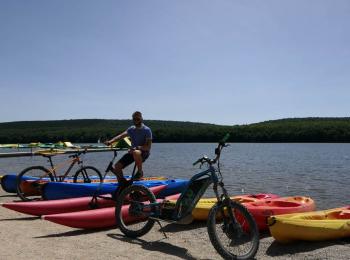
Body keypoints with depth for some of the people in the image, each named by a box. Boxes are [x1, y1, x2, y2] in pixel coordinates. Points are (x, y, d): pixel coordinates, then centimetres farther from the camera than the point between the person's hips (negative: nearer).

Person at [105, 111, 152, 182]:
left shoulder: (147, 130, -9)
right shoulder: (131, 129, 7)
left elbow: (148, 147, -17)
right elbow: (121, 135, -9)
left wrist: (137, 147, -32)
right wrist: (111, 141, -26)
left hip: (144, 152, -5)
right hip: (132, 152, 5)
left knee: (136, 153, -40)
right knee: (117, 167, -9)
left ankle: (140, 172, -17)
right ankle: (122, 181, 16)